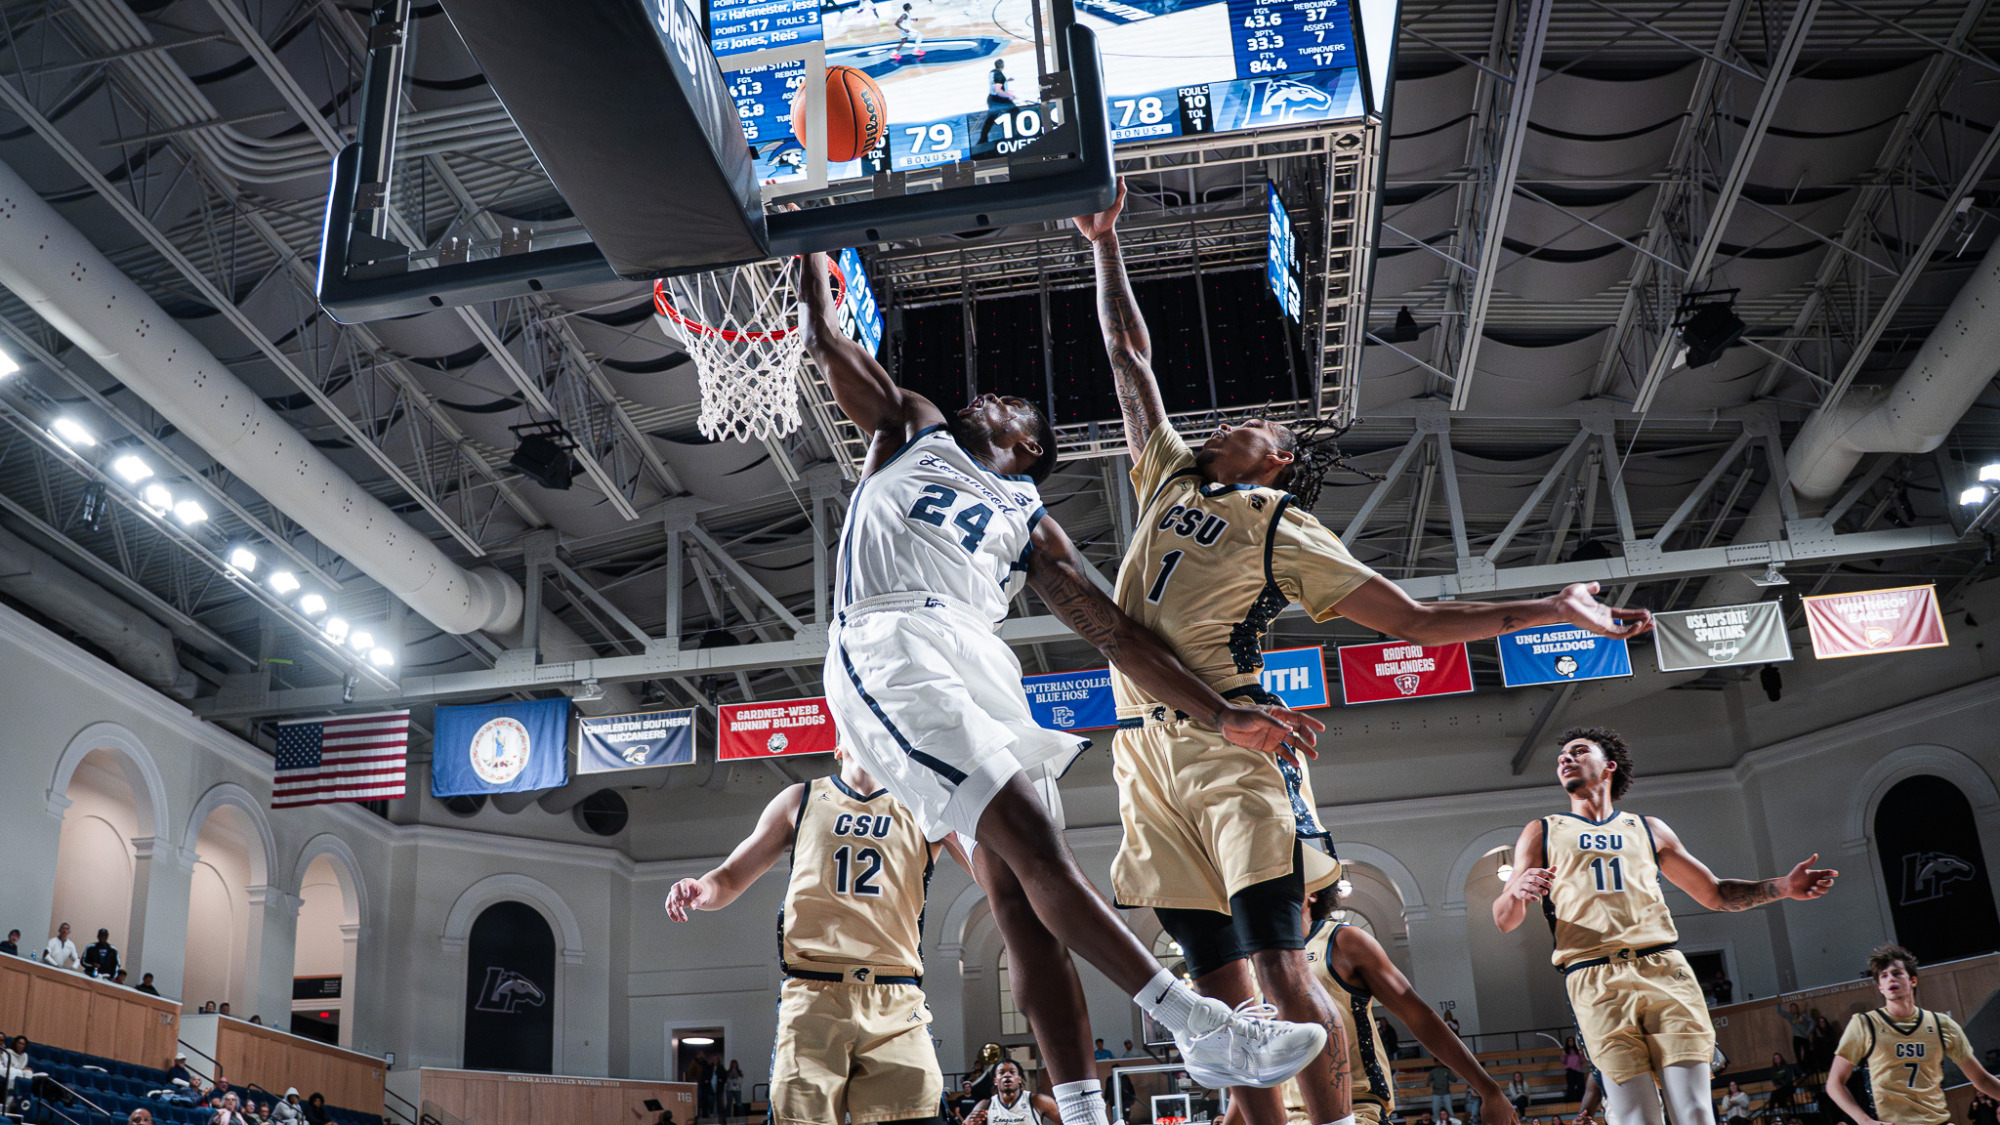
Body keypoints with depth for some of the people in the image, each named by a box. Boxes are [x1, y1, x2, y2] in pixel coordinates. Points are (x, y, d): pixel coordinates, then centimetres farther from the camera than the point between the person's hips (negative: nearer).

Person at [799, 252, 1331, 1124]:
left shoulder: (1031, 526, 29)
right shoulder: (915, 430, 29)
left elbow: (1113, 630, 19)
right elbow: (826, 342, 30)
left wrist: (1216, 713, 10)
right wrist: (814, 259, 41)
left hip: (975, 657, 4)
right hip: (887, 648, -4)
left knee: (1022, 893, -8)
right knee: (1034, 845, -19)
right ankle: (1205, 1028, -23)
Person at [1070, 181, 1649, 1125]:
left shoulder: (1285, 529, 8)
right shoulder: (1169, 477, 22)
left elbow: (1413, 620, 8)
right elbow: (1129, 355, 30)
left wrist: (1554, 610, 1)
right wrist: (1105, 243, 33)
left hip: (1226, 736, -4)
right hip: (1144, 746, 5)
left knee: (1276, 960, -15)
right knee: (1216, 971, 0)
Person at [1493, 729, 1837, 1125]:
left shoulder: (1646, 829, 26)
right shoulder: (1542, 833, 19)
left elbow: (1714, 893, 29)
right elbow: (1504, 920, 12)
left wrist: (1781, 887, 13)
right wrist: (1518, 894, -12)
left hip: (1664, 970, 2)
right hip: (1594, 979, -2)